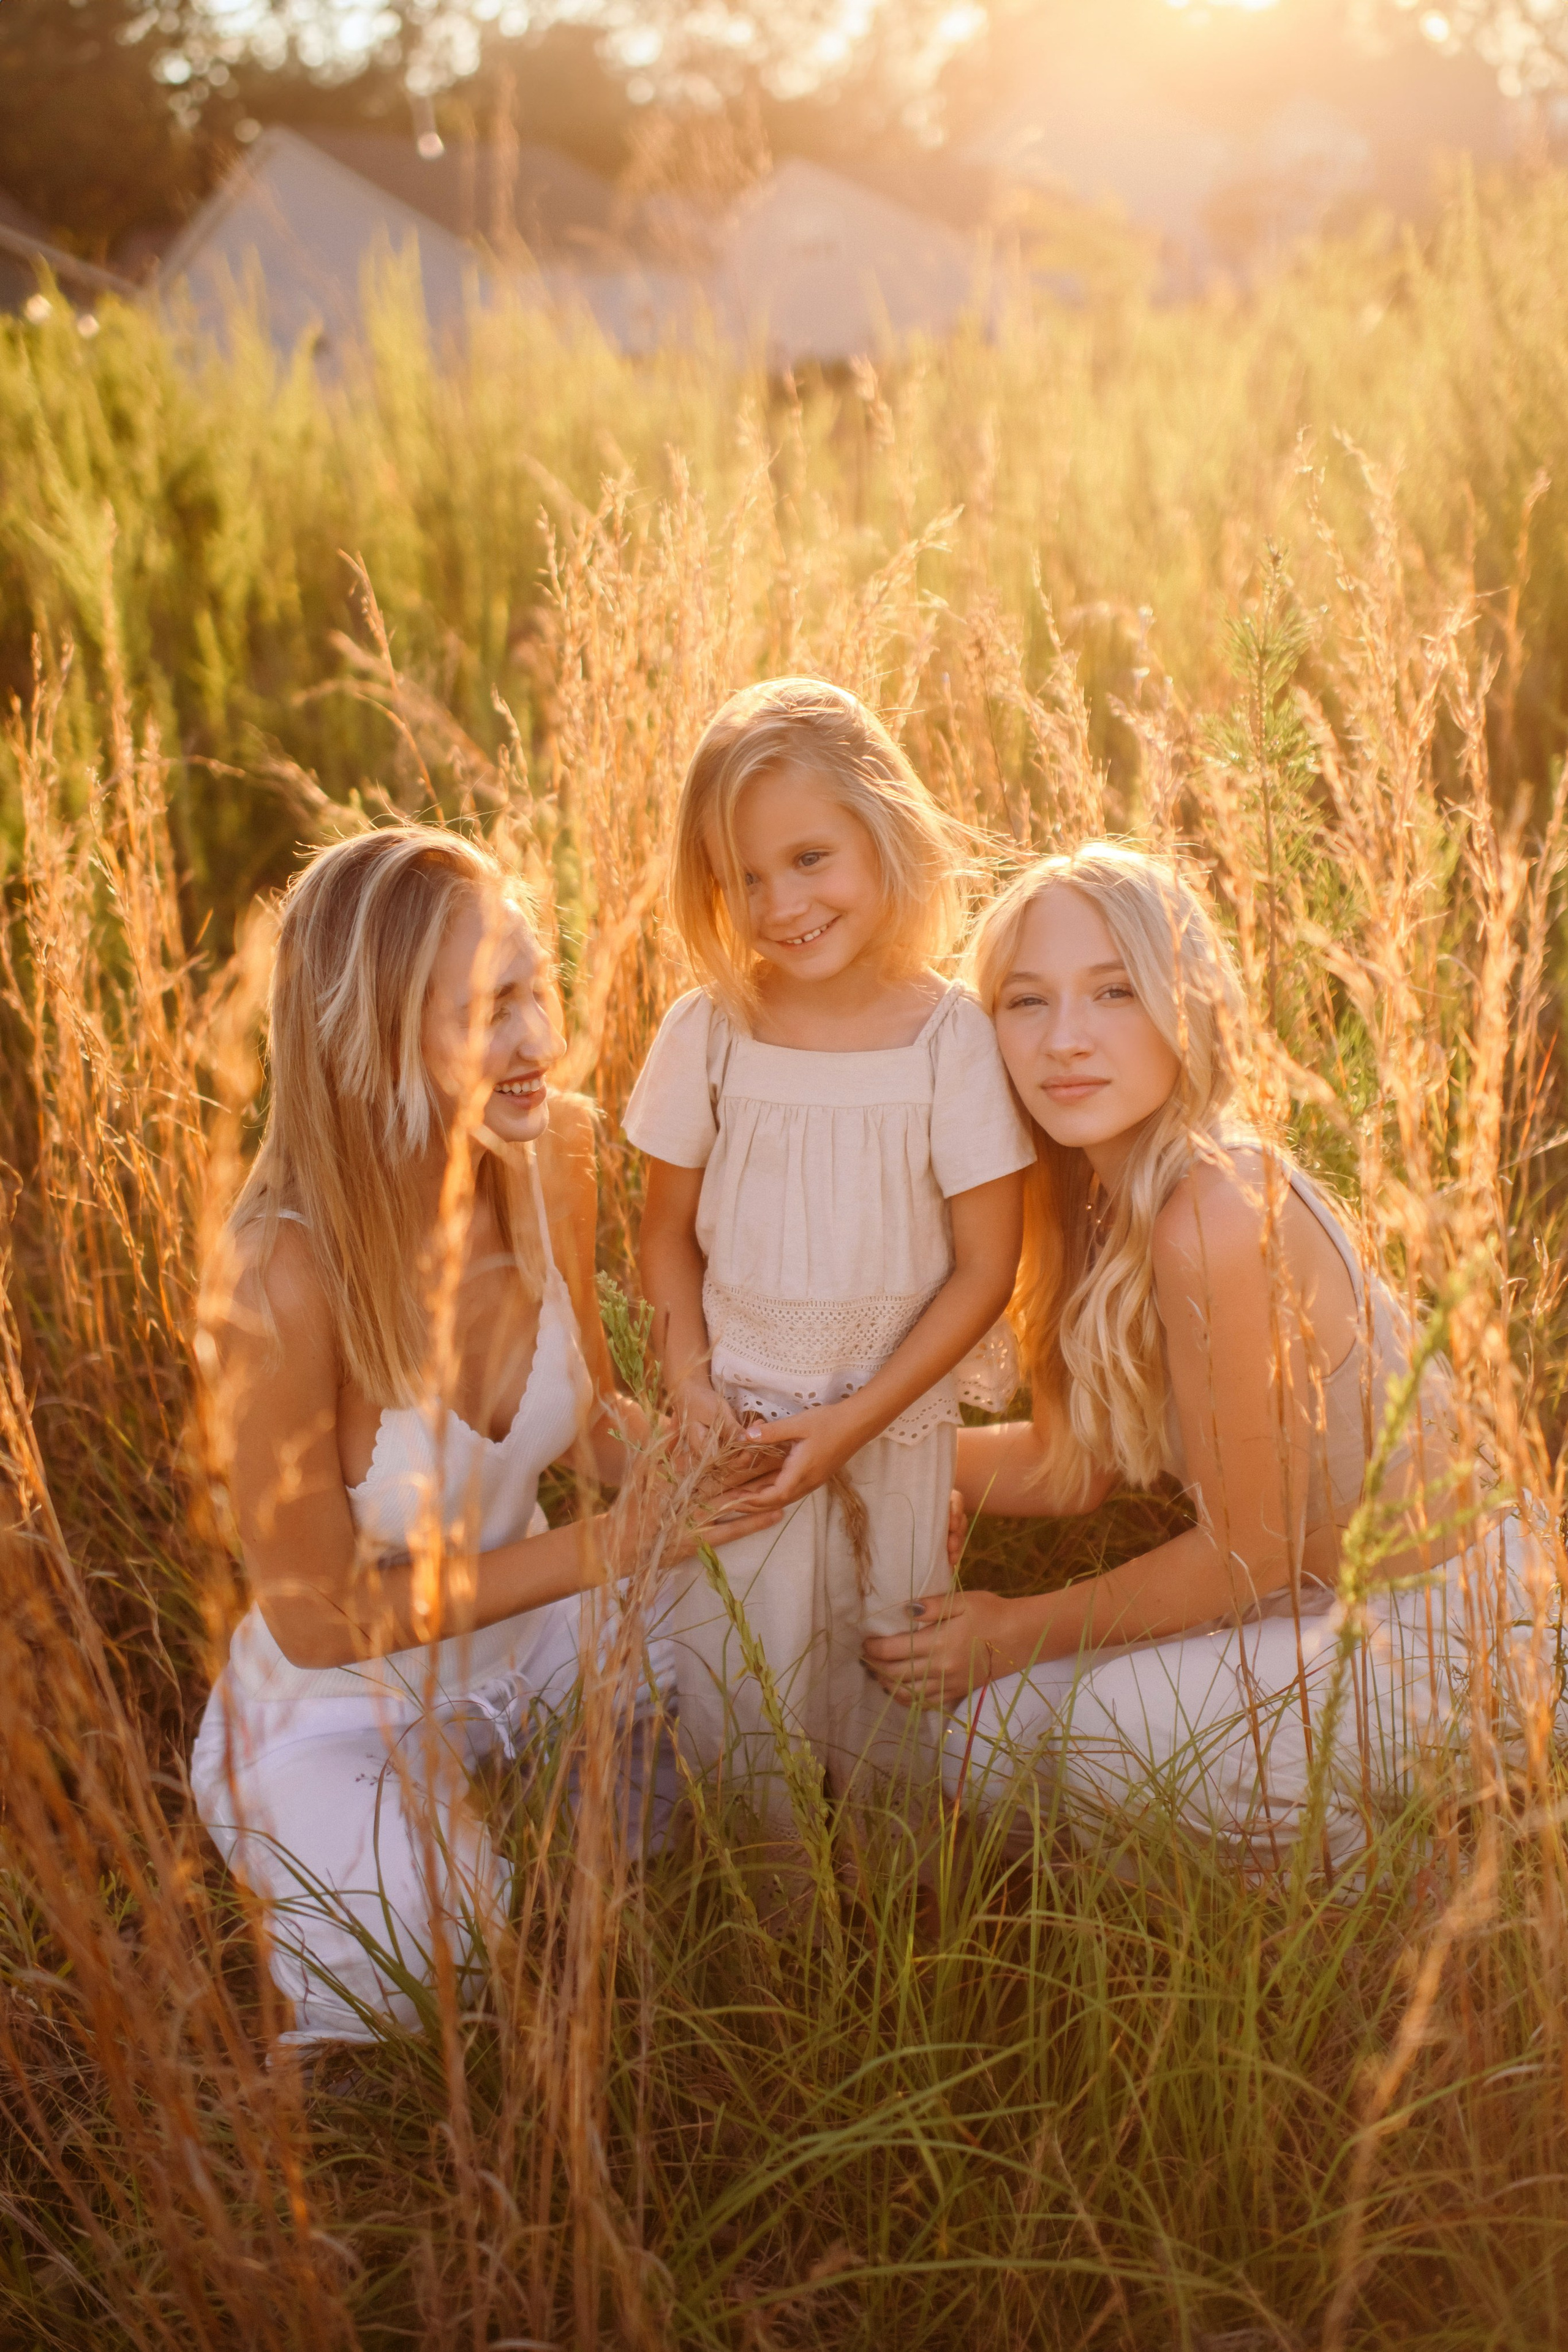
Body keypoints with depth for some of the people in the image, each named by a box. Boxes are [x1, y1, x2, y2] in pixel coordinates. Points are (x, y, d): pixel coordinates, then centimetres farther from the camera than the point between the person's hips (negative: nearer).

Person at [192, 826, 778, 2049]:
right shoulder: (281, 1283, -34)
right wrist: (613, 1543, -26)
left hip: (528, 1639, 6)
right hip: (341, 1712, -6)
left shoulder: (549, 1157, -15)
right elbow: (314, 1618, -23)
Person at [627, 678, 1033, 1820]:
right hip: (744, 1410, 1)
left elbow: (985, 1267, -9)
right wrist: (692, 1382, -9)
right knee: (739, 1687, 5)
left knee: (888, 1690, 12)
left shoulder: (952, 1038, -12)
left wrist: (854, 1422, -13)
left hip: (899, 1428, -1)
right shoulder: (710, 1032, -7)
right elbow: (669, 1230, 4)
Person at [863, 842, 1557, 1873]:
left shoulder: (1215, 1221, -30)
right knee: (985, 1727, 7)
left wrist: (1018, 1634, -9)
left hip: (1432, 1641, -9)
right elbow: (1070, 1466, 7)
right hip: (1329, 1605, 9)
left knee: (1044, 1736, -17)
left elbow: (1247, 1551, -20)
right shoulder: (1101, 1194, -2)